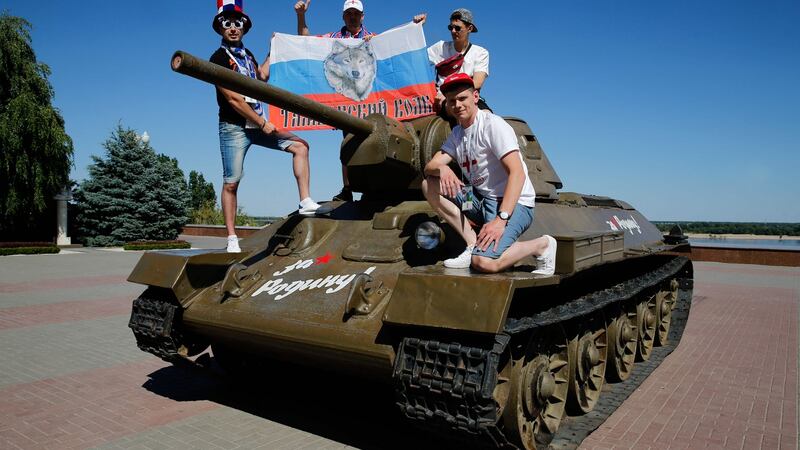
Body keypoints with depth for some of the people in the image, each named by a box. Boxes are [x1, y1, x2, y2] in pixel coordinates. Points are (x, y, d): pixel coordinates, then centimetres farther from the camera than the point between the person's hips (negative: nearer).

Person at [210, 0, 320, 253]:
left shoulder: (245, 54, 14)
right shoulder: (219, 58, -9)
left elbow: (261, 77, 29)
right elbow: (232, 99, -15)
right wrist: (263, 123, -14)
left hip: (258, 123, 7)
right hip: (234, 128, -7)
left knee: (300, 146, -7)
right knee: (231, 183, -3)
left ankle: (305, 202, -11)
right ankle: (232, 239, 5)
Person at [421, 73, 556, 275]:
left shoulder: (493, 124, -12)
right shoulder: (456, 133, 11)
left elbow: (517, 173, -22)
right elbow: (429, 167, 3)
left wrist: (501, 219, -32)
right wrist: (442, 169, -24)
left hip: (514, 203, -7)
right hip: (480, 199, 8)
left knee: (484, 262, -29)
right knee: (429, 184, -7)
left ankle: (541, 245, -1)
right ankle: (473, 245, -5)